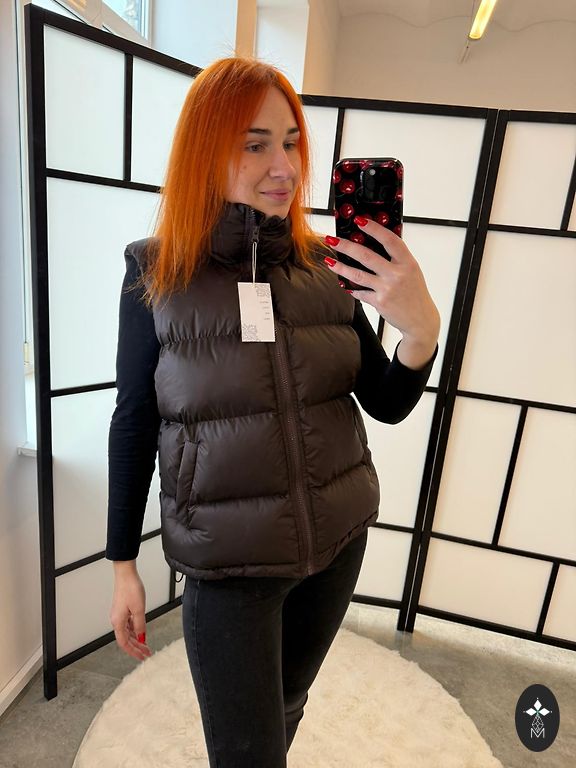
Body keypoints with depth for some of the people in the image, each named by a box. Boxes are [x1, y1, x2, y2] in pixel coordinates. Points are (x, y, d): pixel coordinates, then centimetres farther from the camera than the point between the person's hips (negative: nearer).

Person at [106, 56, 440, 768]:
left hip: (339, 536, 4)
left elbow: (387, 404, -2)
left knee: (287, 707, 27)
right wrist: (123, 566, 1)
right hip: (230, 563, -3)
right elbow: (133, 423, -5)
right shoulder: (156, 272, -10)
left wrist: (421, 328, -23)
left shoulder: (324, 263, -4)